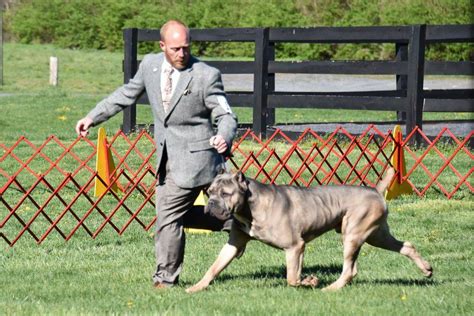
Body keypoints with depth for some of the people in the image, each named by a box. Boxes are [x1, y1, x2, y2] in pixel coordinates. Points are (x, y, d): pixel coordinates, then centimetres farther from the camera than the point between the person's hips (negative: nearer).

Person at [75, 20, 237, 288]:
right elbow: (126, 94, 18)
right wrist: (93, 118, 14)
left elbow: (226, 115, -11)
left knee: (169, 216, -6)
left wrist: (224, 137, -33)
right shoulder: (150, 65, 4)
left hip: (194, 157, -6)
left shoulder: (206, 76, -13)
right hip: (168, 159, 6)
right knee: (170, 215, 9)